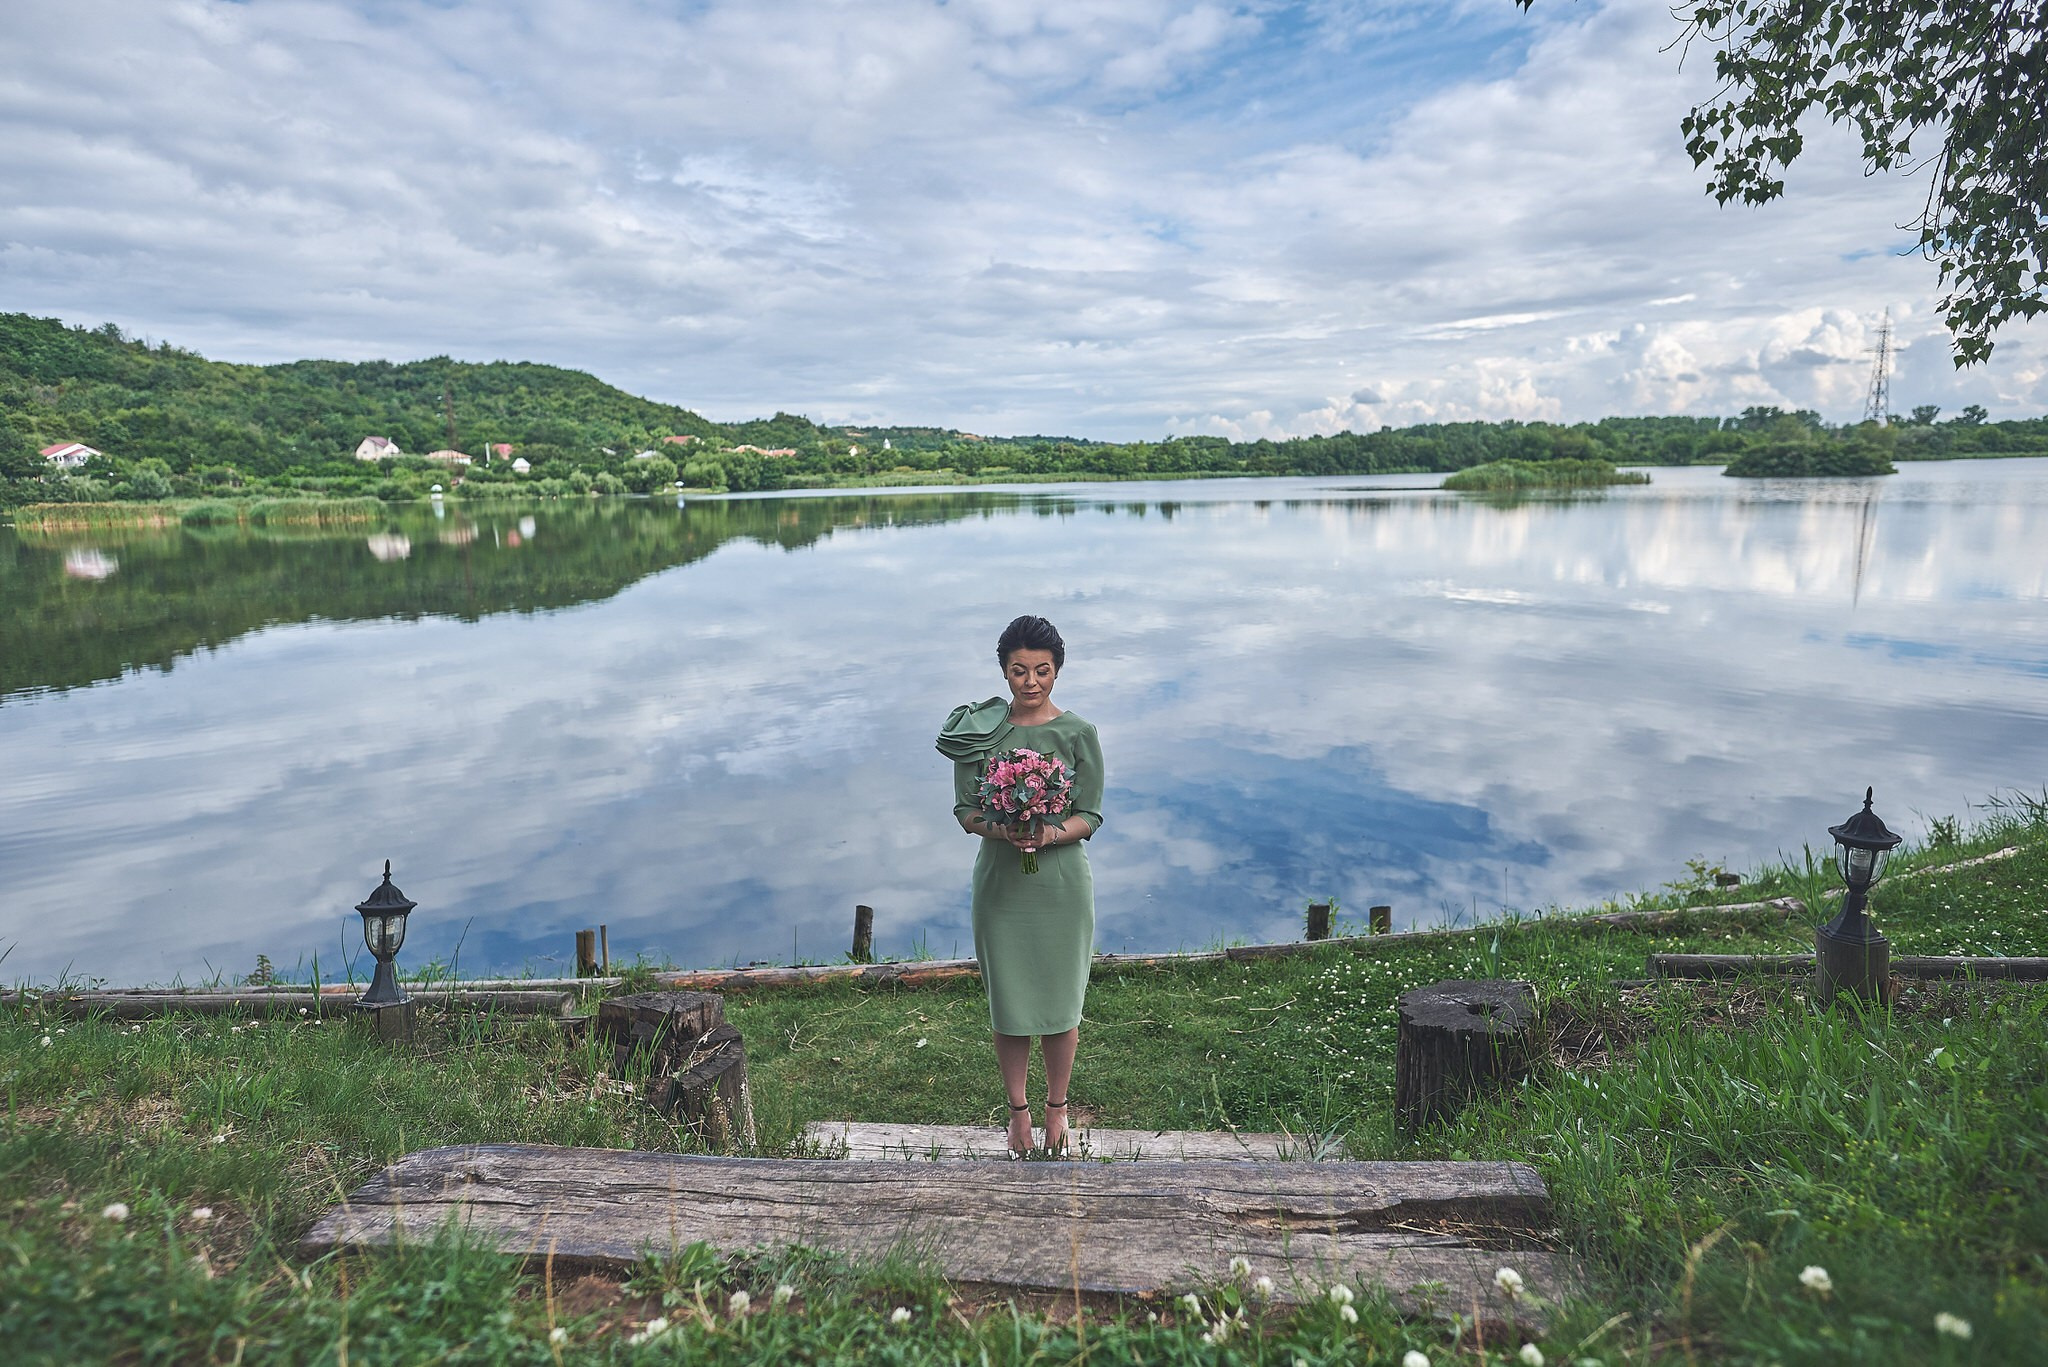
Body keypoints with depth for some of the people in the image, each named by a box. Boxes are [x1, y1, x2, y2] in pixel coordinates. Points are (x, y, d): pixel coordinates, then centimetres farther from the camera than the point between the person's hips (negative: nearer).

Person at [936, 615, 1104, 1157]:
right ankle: (1018, 1111, 29)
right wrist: (1002, 829, -21)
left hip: (1061, 884, 0)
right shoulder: (978, 730, -1)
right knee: (1008, 1004, 8)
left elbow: (1090, 816, -3)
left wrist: (1049, 834, -23)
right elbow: (966, 810, 0)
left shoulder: (1078, 734, -3)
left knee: (1060, 1001, 7)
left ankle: (1057, 1108, 30)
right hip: (1001, 884, 1)